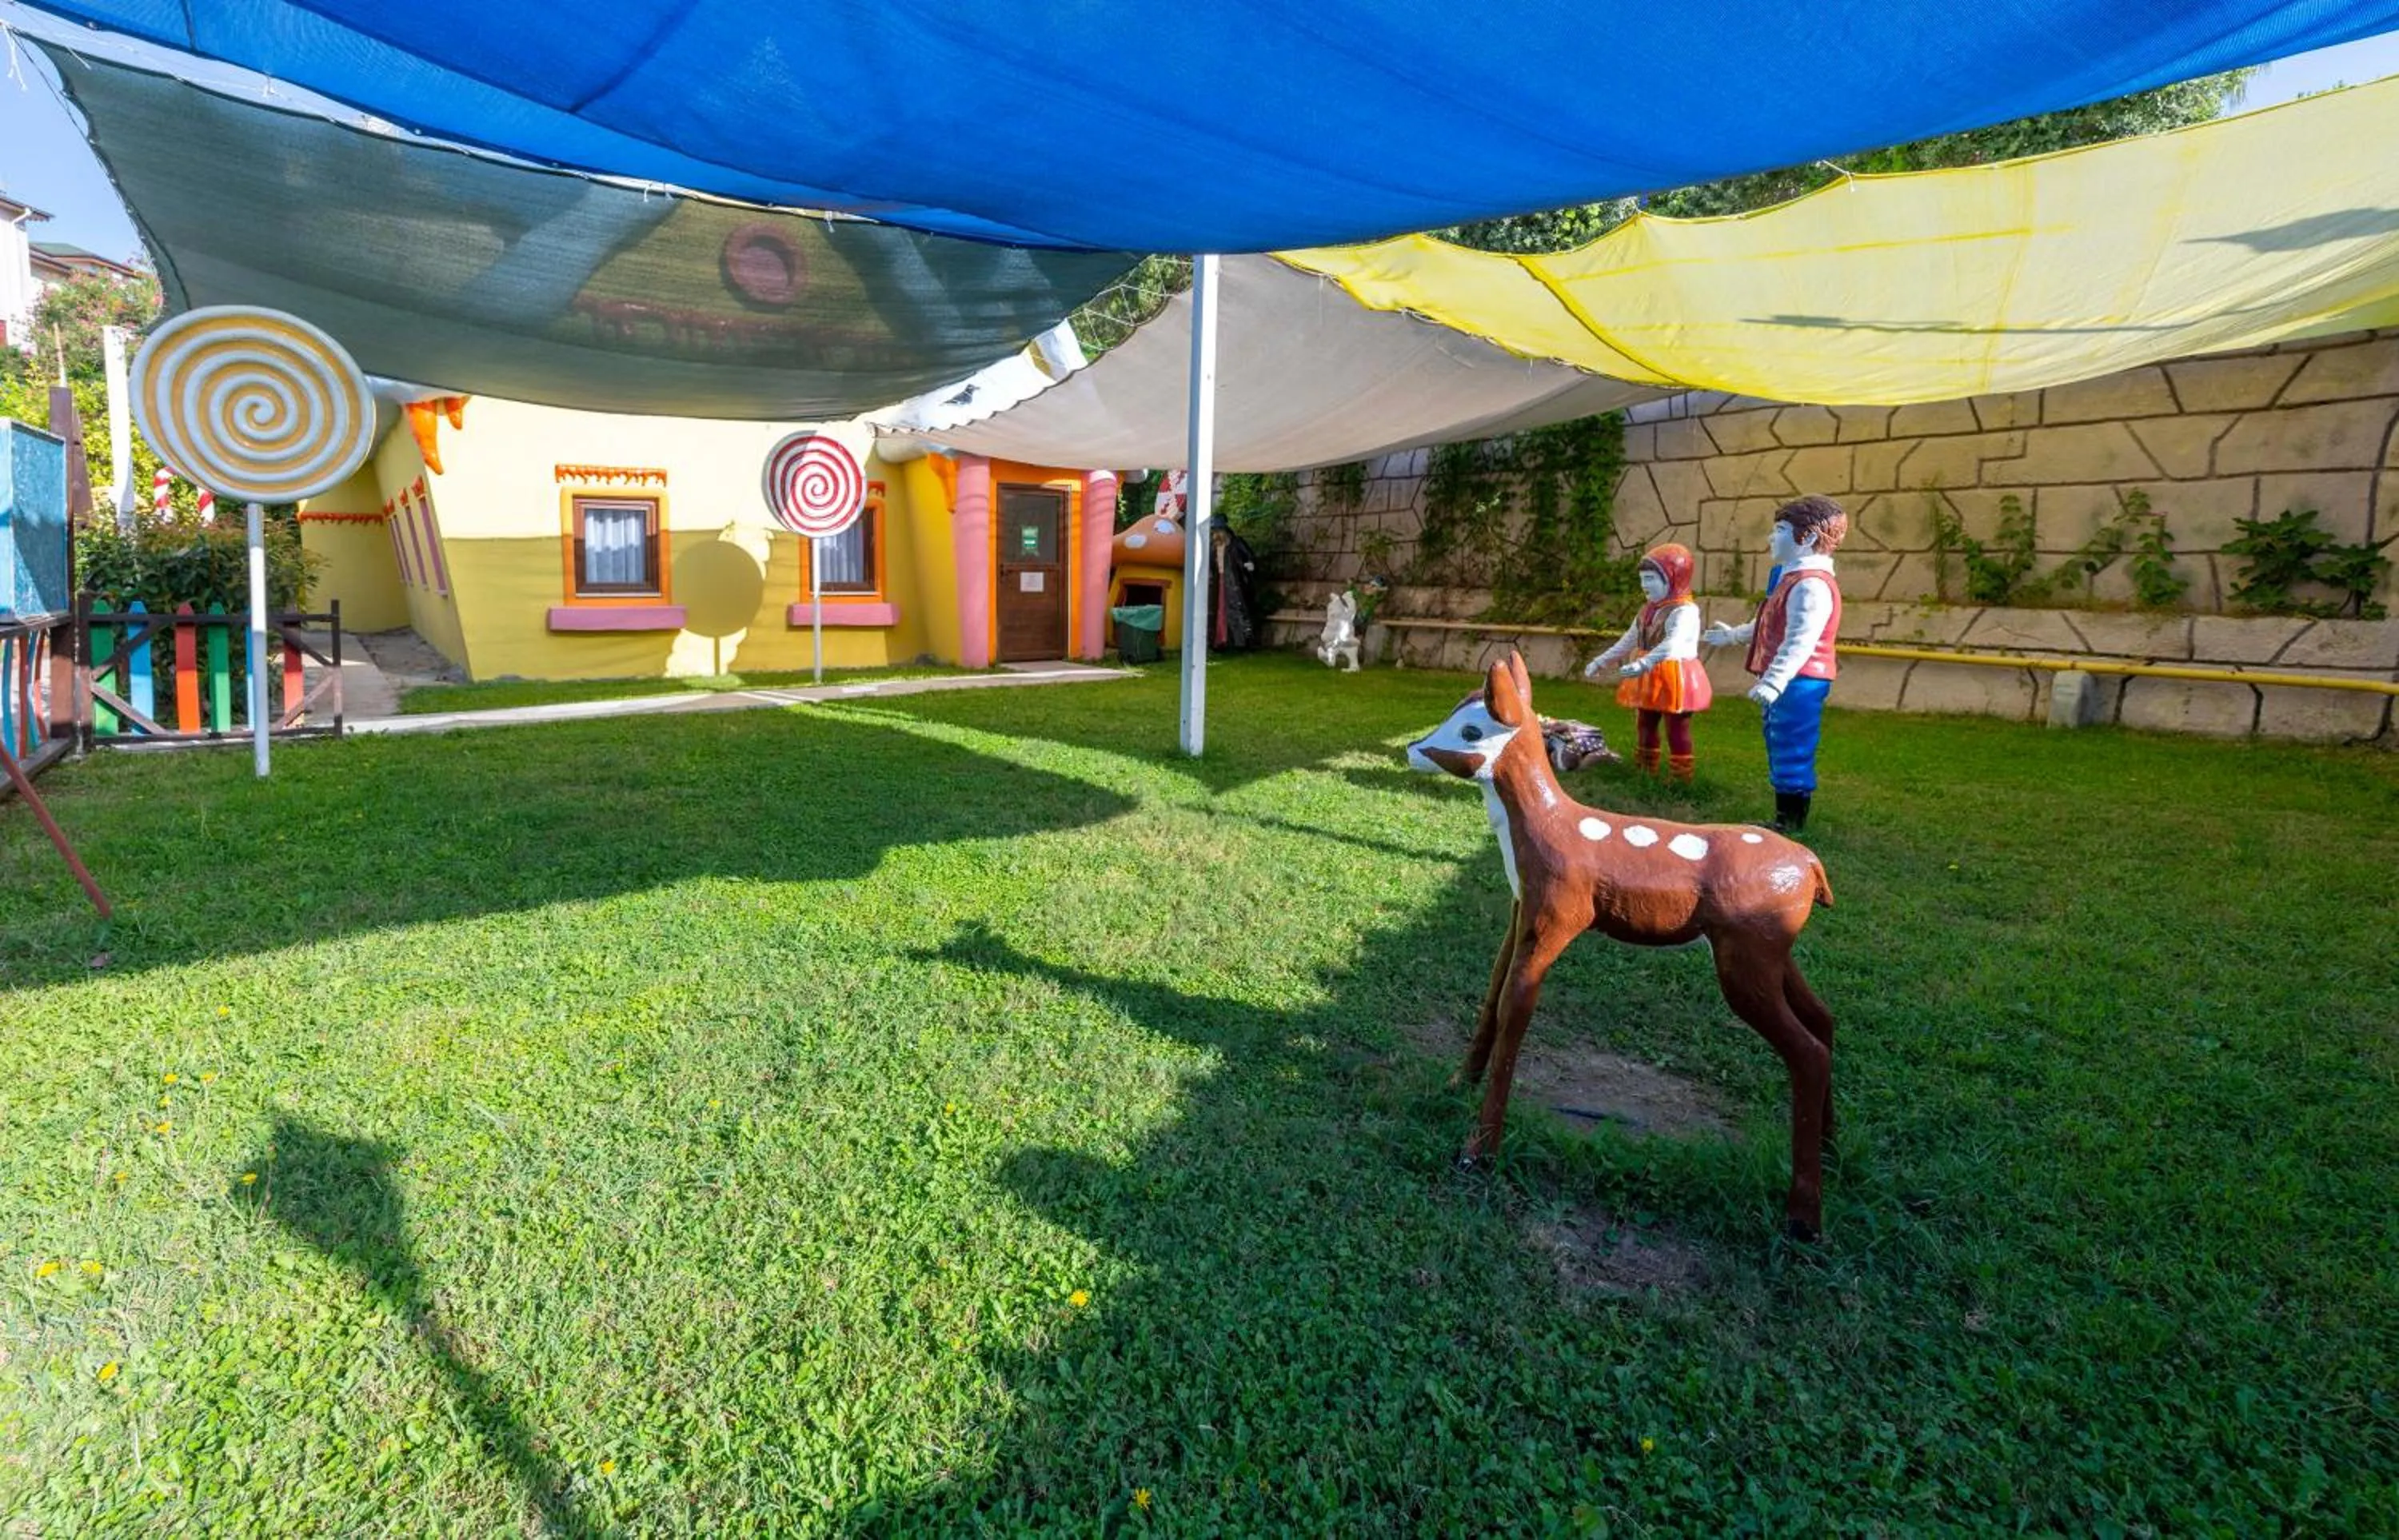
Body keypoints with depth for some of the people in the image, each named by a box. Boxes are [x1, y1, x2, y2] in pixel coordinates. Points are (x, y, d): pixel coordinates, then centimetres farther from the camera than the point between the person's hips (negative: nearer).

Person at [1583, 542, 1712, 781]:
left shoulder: (1685, 611, -18)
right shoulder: (1647, 611, 12)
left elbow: (1673, 644, -35)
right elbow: (1628, 641, 22)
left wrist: (1644, 663, -49)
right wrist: (1600, 661, 21)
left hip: (1674, 680, -9)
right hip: (1648, 681, 9)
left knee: (1676, 732, -2)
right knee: (1644, 728, 16)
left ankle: (1682, 780, 7)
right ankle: (1646, 774, 29)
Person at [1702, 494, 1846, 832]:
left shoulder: (1811, 585, -19)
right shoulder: (1791, 578, 17)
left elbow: (1800, 642, -28)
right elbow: (1770, 627, 31)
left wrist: (1773, 681, -35)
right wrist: (1733, 635, 41)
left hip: (1799, 682, -11)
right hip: (1784, 682, 11)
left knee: (1791, 751, -5)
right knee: (1780, 749, 17)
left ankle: (1792, 823, 3)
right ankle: (1783, 818, 27)